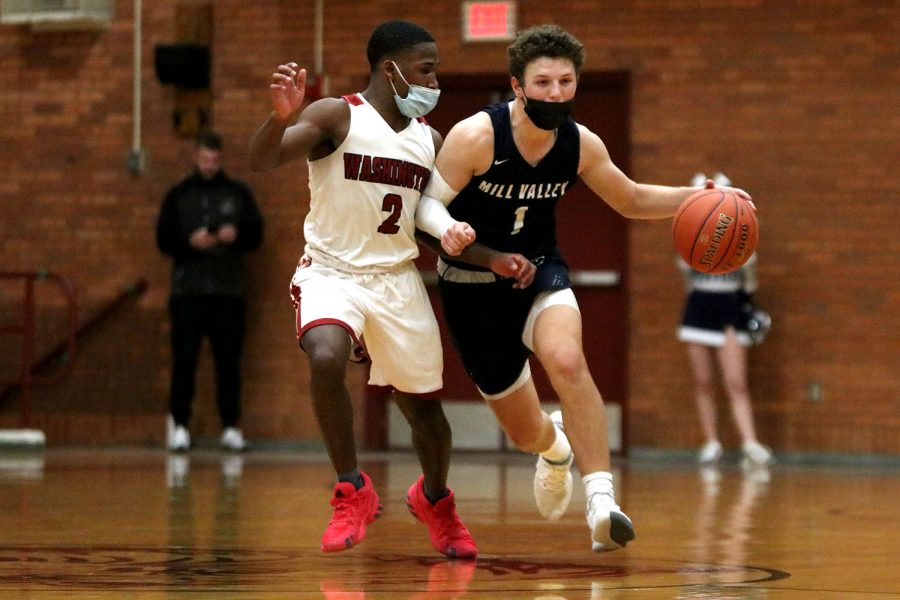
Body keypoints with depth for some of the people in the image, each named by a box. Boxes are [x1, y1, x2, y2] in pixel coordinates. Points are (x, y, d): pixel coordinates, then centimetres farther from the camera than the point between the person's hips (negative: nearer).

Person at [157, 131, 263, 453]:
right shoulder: (178, 194, 8)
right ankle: (179, 425, 1)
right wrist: (190, 242, -15)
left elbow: (256, 235, 7)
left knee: (229, 362, 1)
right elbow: (164, 239, 3)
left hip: (229, 292, 1)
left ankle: (230, 426, 7)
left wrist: (236, 236, -14)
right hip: (188, 291, -1)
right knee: (184, 360, -4)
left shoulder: (238, 193, 10)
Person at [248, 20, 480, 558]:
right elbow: (261, 161, -23)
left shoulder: (431, 140, 6)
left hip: (398, 278, 5)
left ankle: (434, 500, 42)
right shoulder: (337, 117, -10)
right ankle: (353, 493, -17)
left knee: (423, 404, 11)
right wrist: (281, 116, -44)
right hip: (331, 271, -4)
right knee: (327, 358, -33)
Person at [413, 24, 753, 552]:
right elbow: (427, 205, -16)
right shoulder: (476, 137, -22)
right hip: (473, 286, -2)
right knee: (526, 433, 6)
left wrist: (697, 197, -9)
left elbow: (632, 200, 8)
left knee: (566, 359, -34)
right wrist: (449, 230, -40)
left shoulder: (582, 145, -8)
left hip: (539, 272, 2)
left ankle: (602, 501, -36)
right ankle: (556, 446, 47)